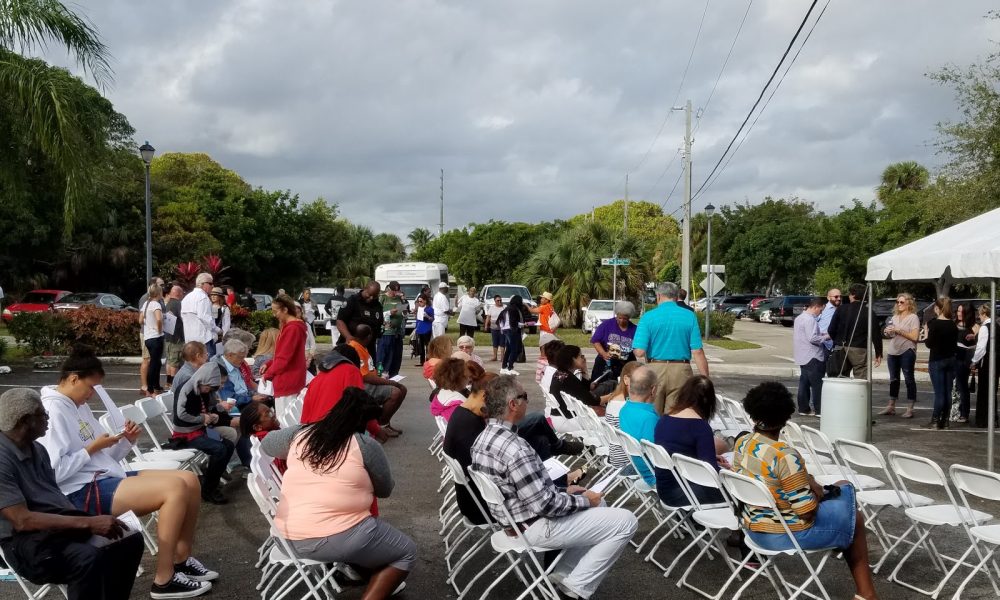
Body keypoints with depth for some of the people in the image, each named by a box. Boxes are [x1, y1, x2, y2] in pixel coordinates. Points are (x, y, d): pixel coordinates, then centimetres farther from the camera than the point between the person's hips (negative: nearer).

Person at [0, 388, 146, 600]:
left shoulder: (36, 449, 12)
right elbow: (22, 520, -22)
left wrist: (90, 522, -5)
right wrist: (88, 522, -25)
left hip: (60, 526, 9)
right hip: (25, 541, -9)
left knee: (130, 539, -9)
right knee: (87, 558, -35)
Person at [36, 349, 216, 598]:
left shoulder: (79, 406, 18)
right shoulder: (53, 410, -12)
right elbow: (54, 471, -22)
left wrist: (126, 441, 2)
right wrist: (93, 447, -14)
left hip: (107, 477, 10)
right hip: (83, 492, -10)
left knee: (190, 480, -2)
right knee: (176, 488, -24)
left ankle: (181, 559, 11)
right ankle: (164, 580, -16)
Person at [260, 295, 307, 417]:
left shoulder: (292, 329, -17)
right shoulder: (289, 326, 16)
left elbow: (284, 358, -18)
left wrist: (268, 374, -7)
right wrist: (268, 364, 10)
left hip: (288, 381, -10)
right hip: (289, 380, 10)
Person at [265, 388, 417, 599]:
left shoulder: (299, 434, 5)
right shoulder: (365, 445, -8)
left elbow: (266, 443, 24)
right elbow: (385, 490, 5)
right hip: (340, 538, -7)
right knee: (407, 552, 14)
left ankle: (378, 582, 23)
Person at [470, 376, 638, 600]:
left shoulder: (484, 438, 1)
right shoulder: (514, 448, -30)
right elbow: (545, 505, -25)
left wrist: (562, 491, 10)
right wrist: (584, 500, -10)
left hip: (514, 517, 10)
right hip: (537, 526, -10)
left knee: (597, 504, 26)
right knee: (625, 522, -4)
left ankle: (565, 572, 21)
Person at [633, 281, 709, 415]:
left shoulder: (648, 317, -4)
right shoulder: (690, 316, -1)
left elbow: (639, 352, -10)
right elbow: (697, 352, -6)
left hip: (654, 370, -1)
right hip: (681, 371, 1)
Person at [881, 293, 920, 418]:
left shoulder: (913, 317, -3)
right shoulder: (894, 317, 16)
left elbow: (915, 337, -13)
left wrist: (899, 331, -15)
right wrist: (887, 332, 0)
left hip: (907, 351, -6)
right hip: (892, 351, 6)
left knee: (909, 379, -2)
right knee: (893, 379, 11)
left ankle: (910, 409, 1)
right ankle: (891, 406, 19)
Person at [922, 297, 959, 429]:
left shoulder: (933, 323, -13)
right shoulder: (953, 324, 5)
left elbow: (929, 344, -12)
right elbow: (955, 344, 9)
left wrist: (926, 333, 2)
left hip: (937, 361, -6)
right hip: (951, 359, 6)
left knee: (939, 392, -4)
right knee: (948, 392, 8)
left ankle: (935, 420, -2)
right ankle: (945, 420, 12)